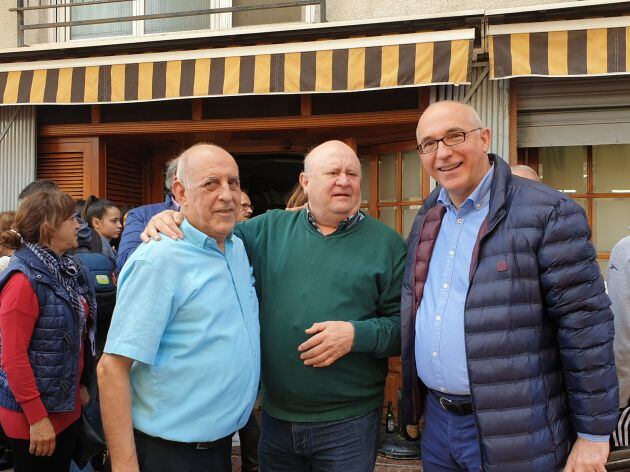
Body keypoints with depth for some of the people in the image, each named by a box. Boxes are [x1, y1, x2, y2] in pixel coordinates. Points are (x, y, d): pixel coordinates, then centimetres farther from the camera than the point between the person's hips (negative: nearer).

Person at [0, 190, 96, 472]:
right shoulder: (24, 280, -19)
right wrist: (37, 418, -20)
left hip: (67, 406, 8)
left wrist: (81, 384, 14)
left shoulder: (67, 269, 6)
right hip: (33, 414, -8)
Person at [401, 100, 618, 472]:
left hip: (514, 435, -6)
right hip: (436, 422, 6)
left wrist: (593, 433, -12)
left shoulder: (547, 212, -13)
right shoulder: (427, 218, 8)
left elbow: (587, 327, -14)